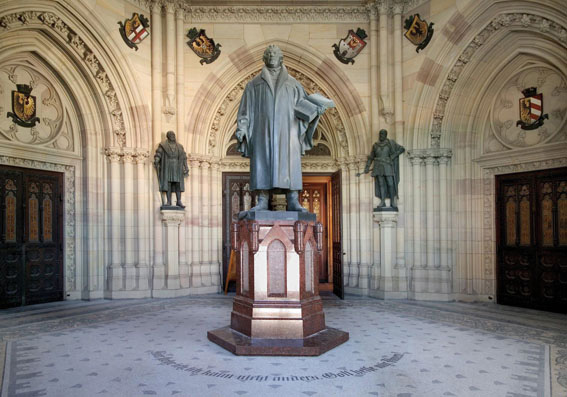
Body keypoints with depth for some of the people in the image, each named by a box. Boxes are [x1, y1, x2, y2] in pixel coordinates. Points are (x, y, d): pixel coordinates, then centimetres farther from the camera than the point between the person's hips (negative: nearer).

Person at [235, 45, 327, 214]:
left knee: (289, 165, -7)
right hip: (263, 131, 0)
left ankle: (293, 201, -5)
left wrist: (316, 109, -7)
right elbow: (246, 109, 11)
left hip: (286, 131, 0)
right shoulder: (254, 84, 16)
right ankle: (262, 201, -2)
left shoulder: (293, 84, 17)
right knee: (262, 165, -5)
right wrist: (241, 128, -2)